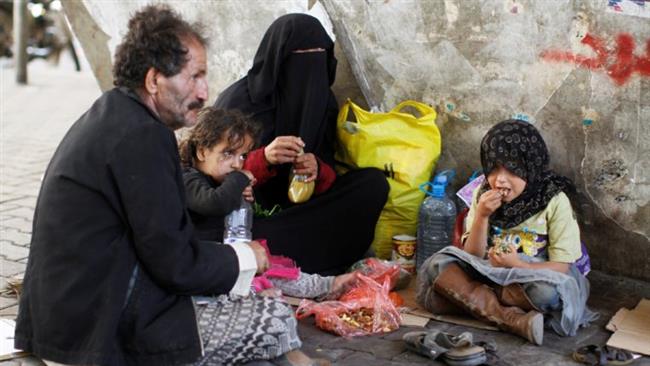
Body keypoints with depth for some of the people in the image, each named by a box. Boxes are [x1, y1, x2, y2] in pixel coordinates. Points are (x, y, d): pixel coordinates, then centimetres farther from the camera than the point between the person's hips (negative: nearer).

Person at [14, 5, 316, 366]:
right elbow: (175, 264, -19)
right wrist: (244, 257, -2)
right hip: (105, 335, -10)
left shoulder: (106, 116, 10)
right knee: (277, 318, -3)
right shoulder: (143, 135, -20)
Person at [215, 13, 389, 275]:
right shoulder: (238, 99, -11)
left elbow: (328, 171, 3)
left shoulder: (324, 100, 2)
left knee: (373, 183, -18)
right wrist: (264, 158, -29)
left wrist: (317, 171, -23)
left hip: (300, 205, 5)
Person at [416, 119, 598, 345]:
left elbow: (562, 266, -12)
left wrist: (517, 265, -27)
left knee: (548, 292, -37)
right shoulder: (483, 195, -1)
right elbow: (472, 256, -2)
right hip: (489, 273, 4)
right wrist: (481, 216, -17)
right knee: (437, 266, -21)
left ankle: (470, 299, -17)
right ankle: (515, 320, -30)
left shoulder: (554, 201, -10)